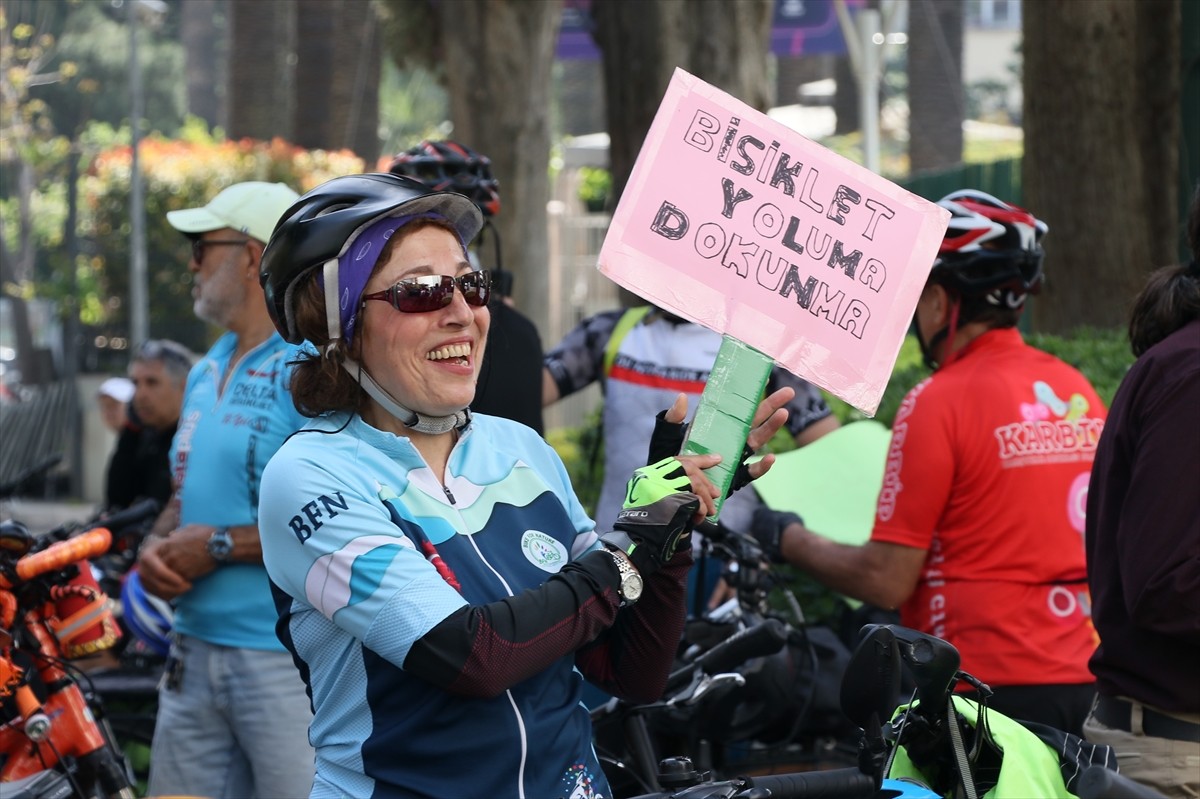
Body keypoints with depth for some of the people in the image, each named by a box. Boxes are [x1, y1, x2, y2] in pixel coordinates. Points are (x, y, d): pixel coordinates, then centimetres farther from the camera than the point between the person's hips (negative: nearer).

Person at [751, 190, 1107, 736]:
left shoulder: (940, 403, -12)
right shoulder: (1078, 390, 9)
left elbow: (887, 581, -12)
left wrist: (789, 541, 3)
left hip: (991, 682, -7)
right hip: (1086, 683, 7)